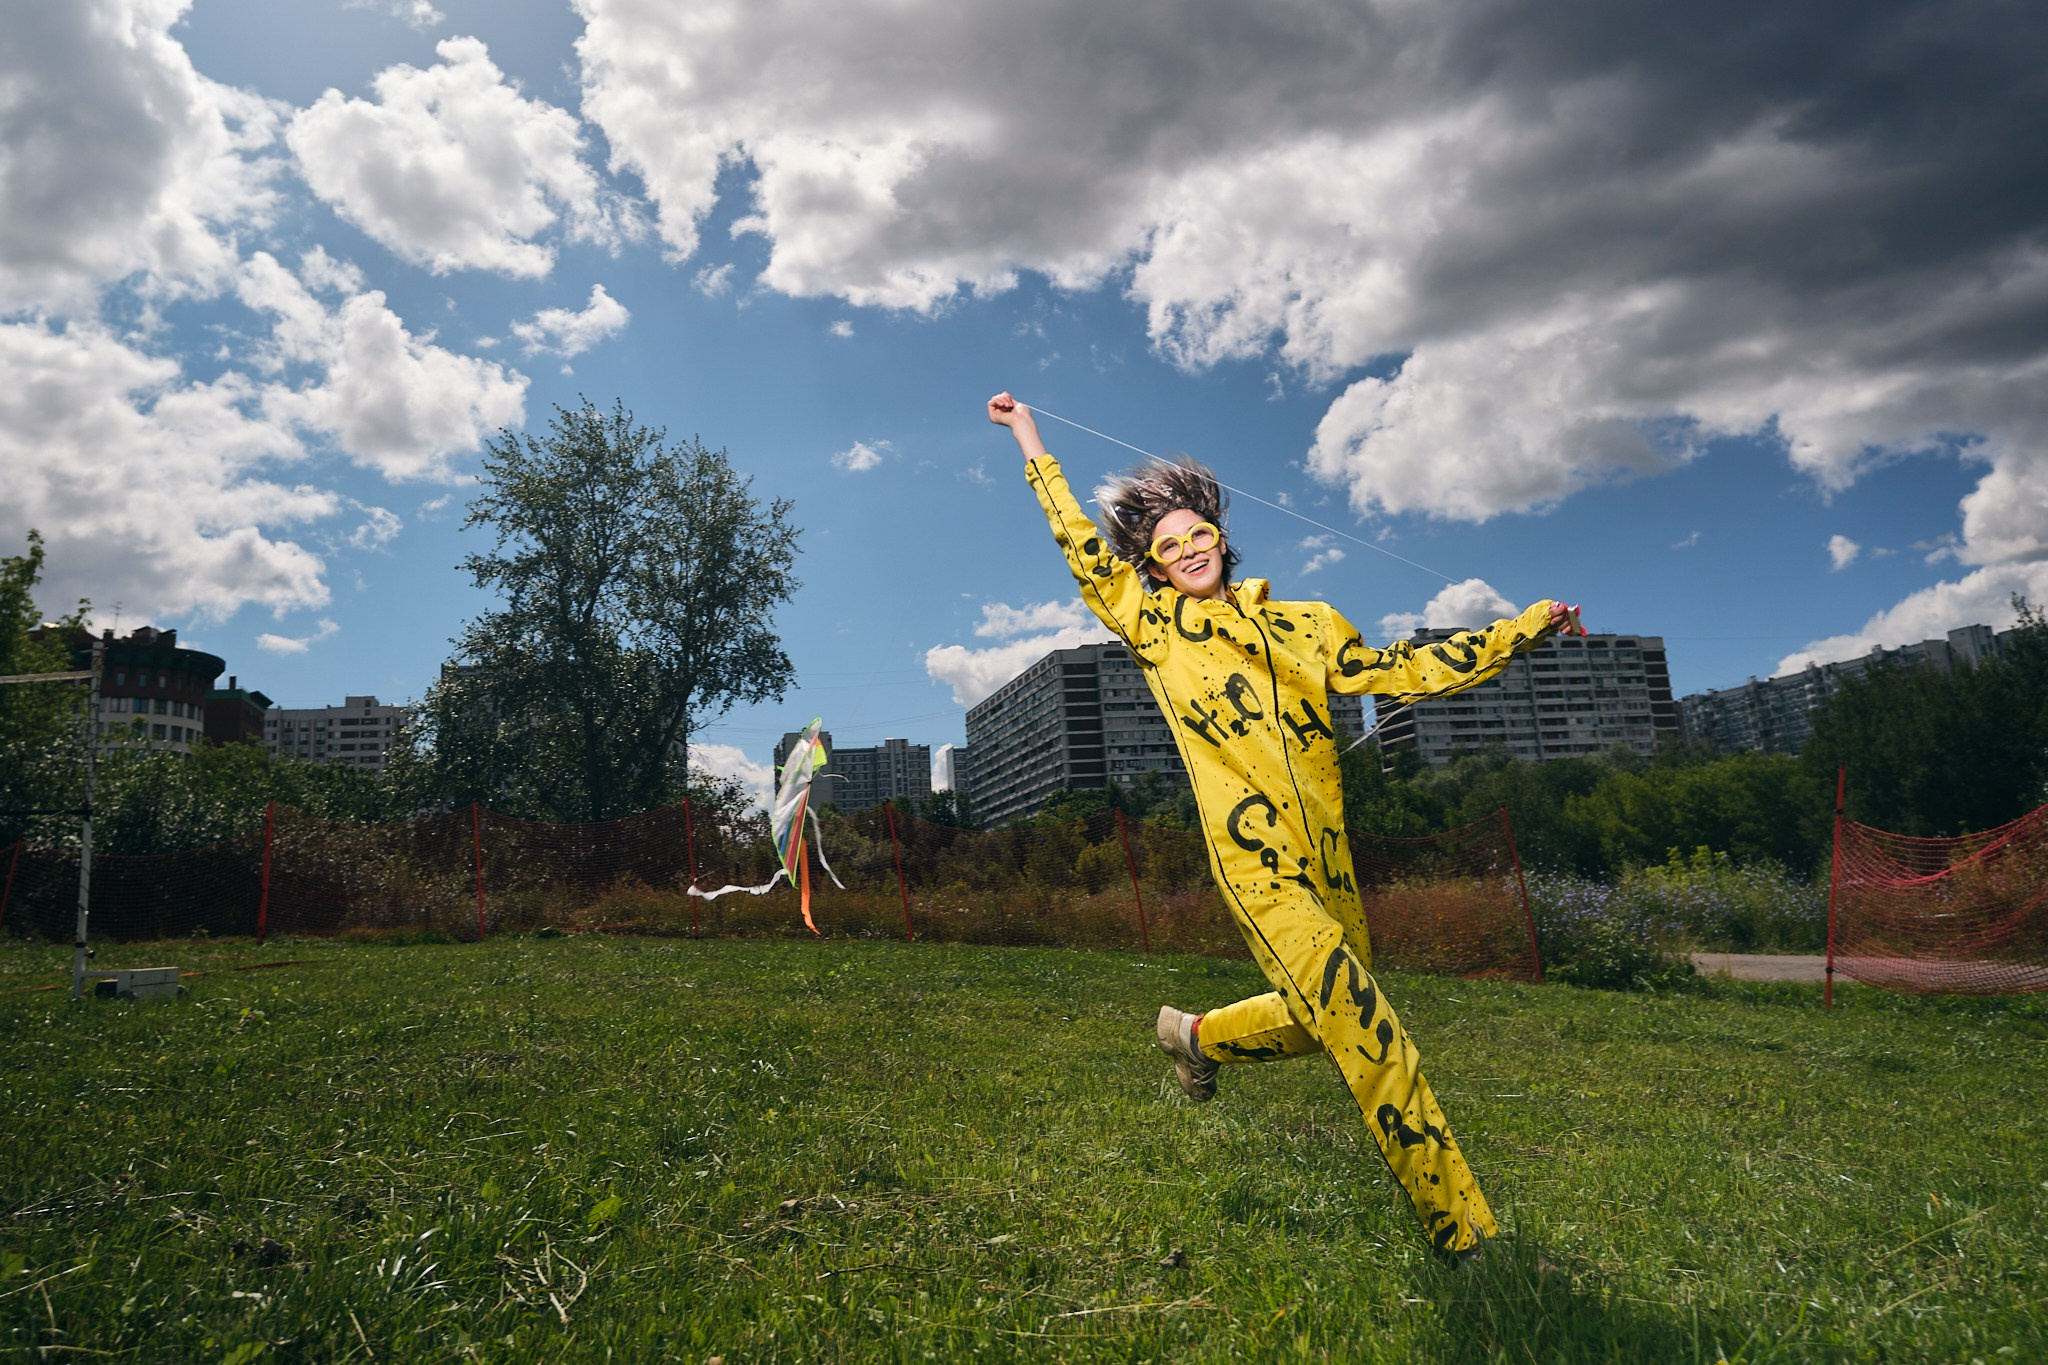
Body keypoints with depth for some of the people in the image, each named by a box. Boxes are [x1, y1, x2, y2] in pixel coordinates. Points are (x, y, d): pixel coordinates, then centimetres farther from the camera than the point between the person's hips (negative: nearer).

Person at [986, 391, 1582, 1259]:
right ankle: (1466, 1237, 1)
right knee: (1372, 1043, -10)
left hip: (1327, 861, 6)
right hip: (1258, 868, -5)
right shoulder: (1154, 629, 4)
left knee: (1331, 1016, 16)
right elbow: (1079, 541, 8)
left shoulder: (1304, 624, 15)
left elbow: (1402, 671, 14)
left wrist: (1528, 627, 13)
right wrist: (1027, 436, 13)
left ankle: (1199, 1036, 40)